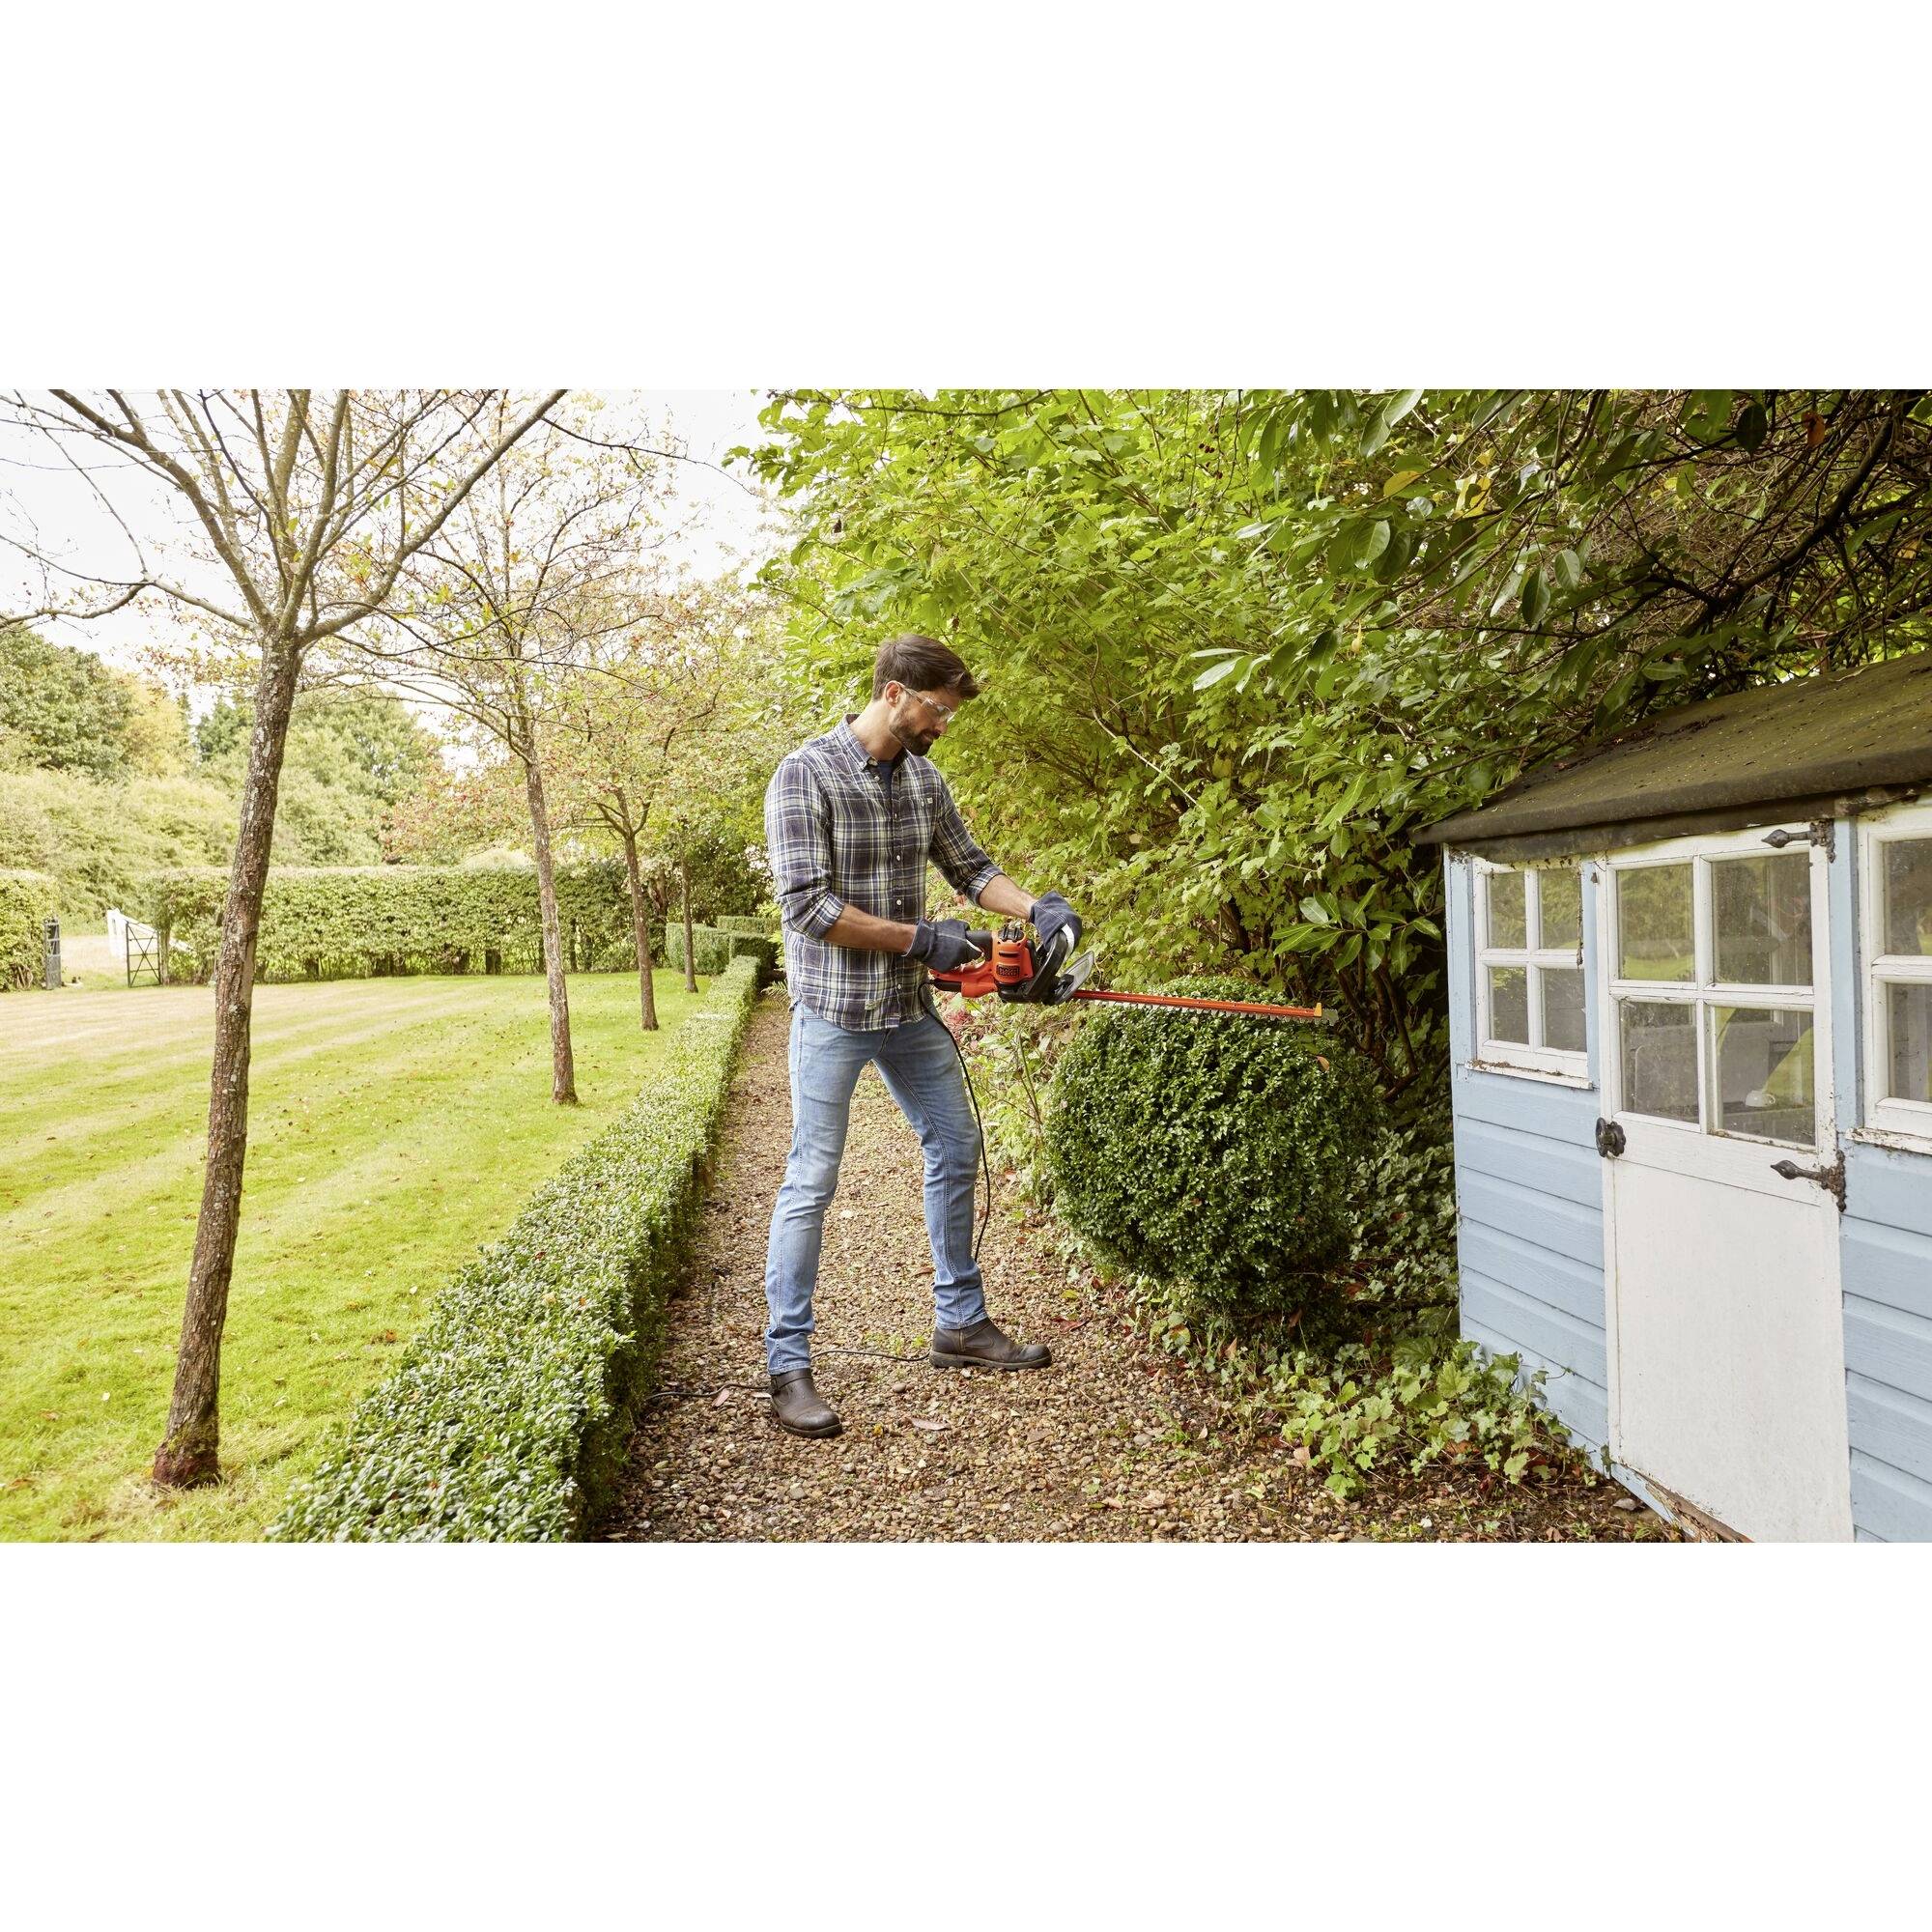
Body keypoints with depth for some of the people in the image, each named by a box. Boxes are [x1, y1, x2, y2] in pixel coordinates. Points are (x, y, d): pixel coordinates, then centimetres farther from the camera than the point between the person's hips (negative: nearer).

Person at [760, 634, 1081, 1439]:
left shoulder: (923, 778, 6)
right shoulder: (805, 776, -15)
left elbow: (969, 866, 14)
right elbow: (807, 905, -21)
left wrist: (1036, 907, -4)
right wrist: (920, 939, -18)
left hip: (909, 1008, 7)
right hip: (833, 1010, -7)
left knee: (955, 1152, 13)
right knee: (812, 1181, -3)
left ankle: (960, 1325, 28)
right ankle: (788, 1366, 7)